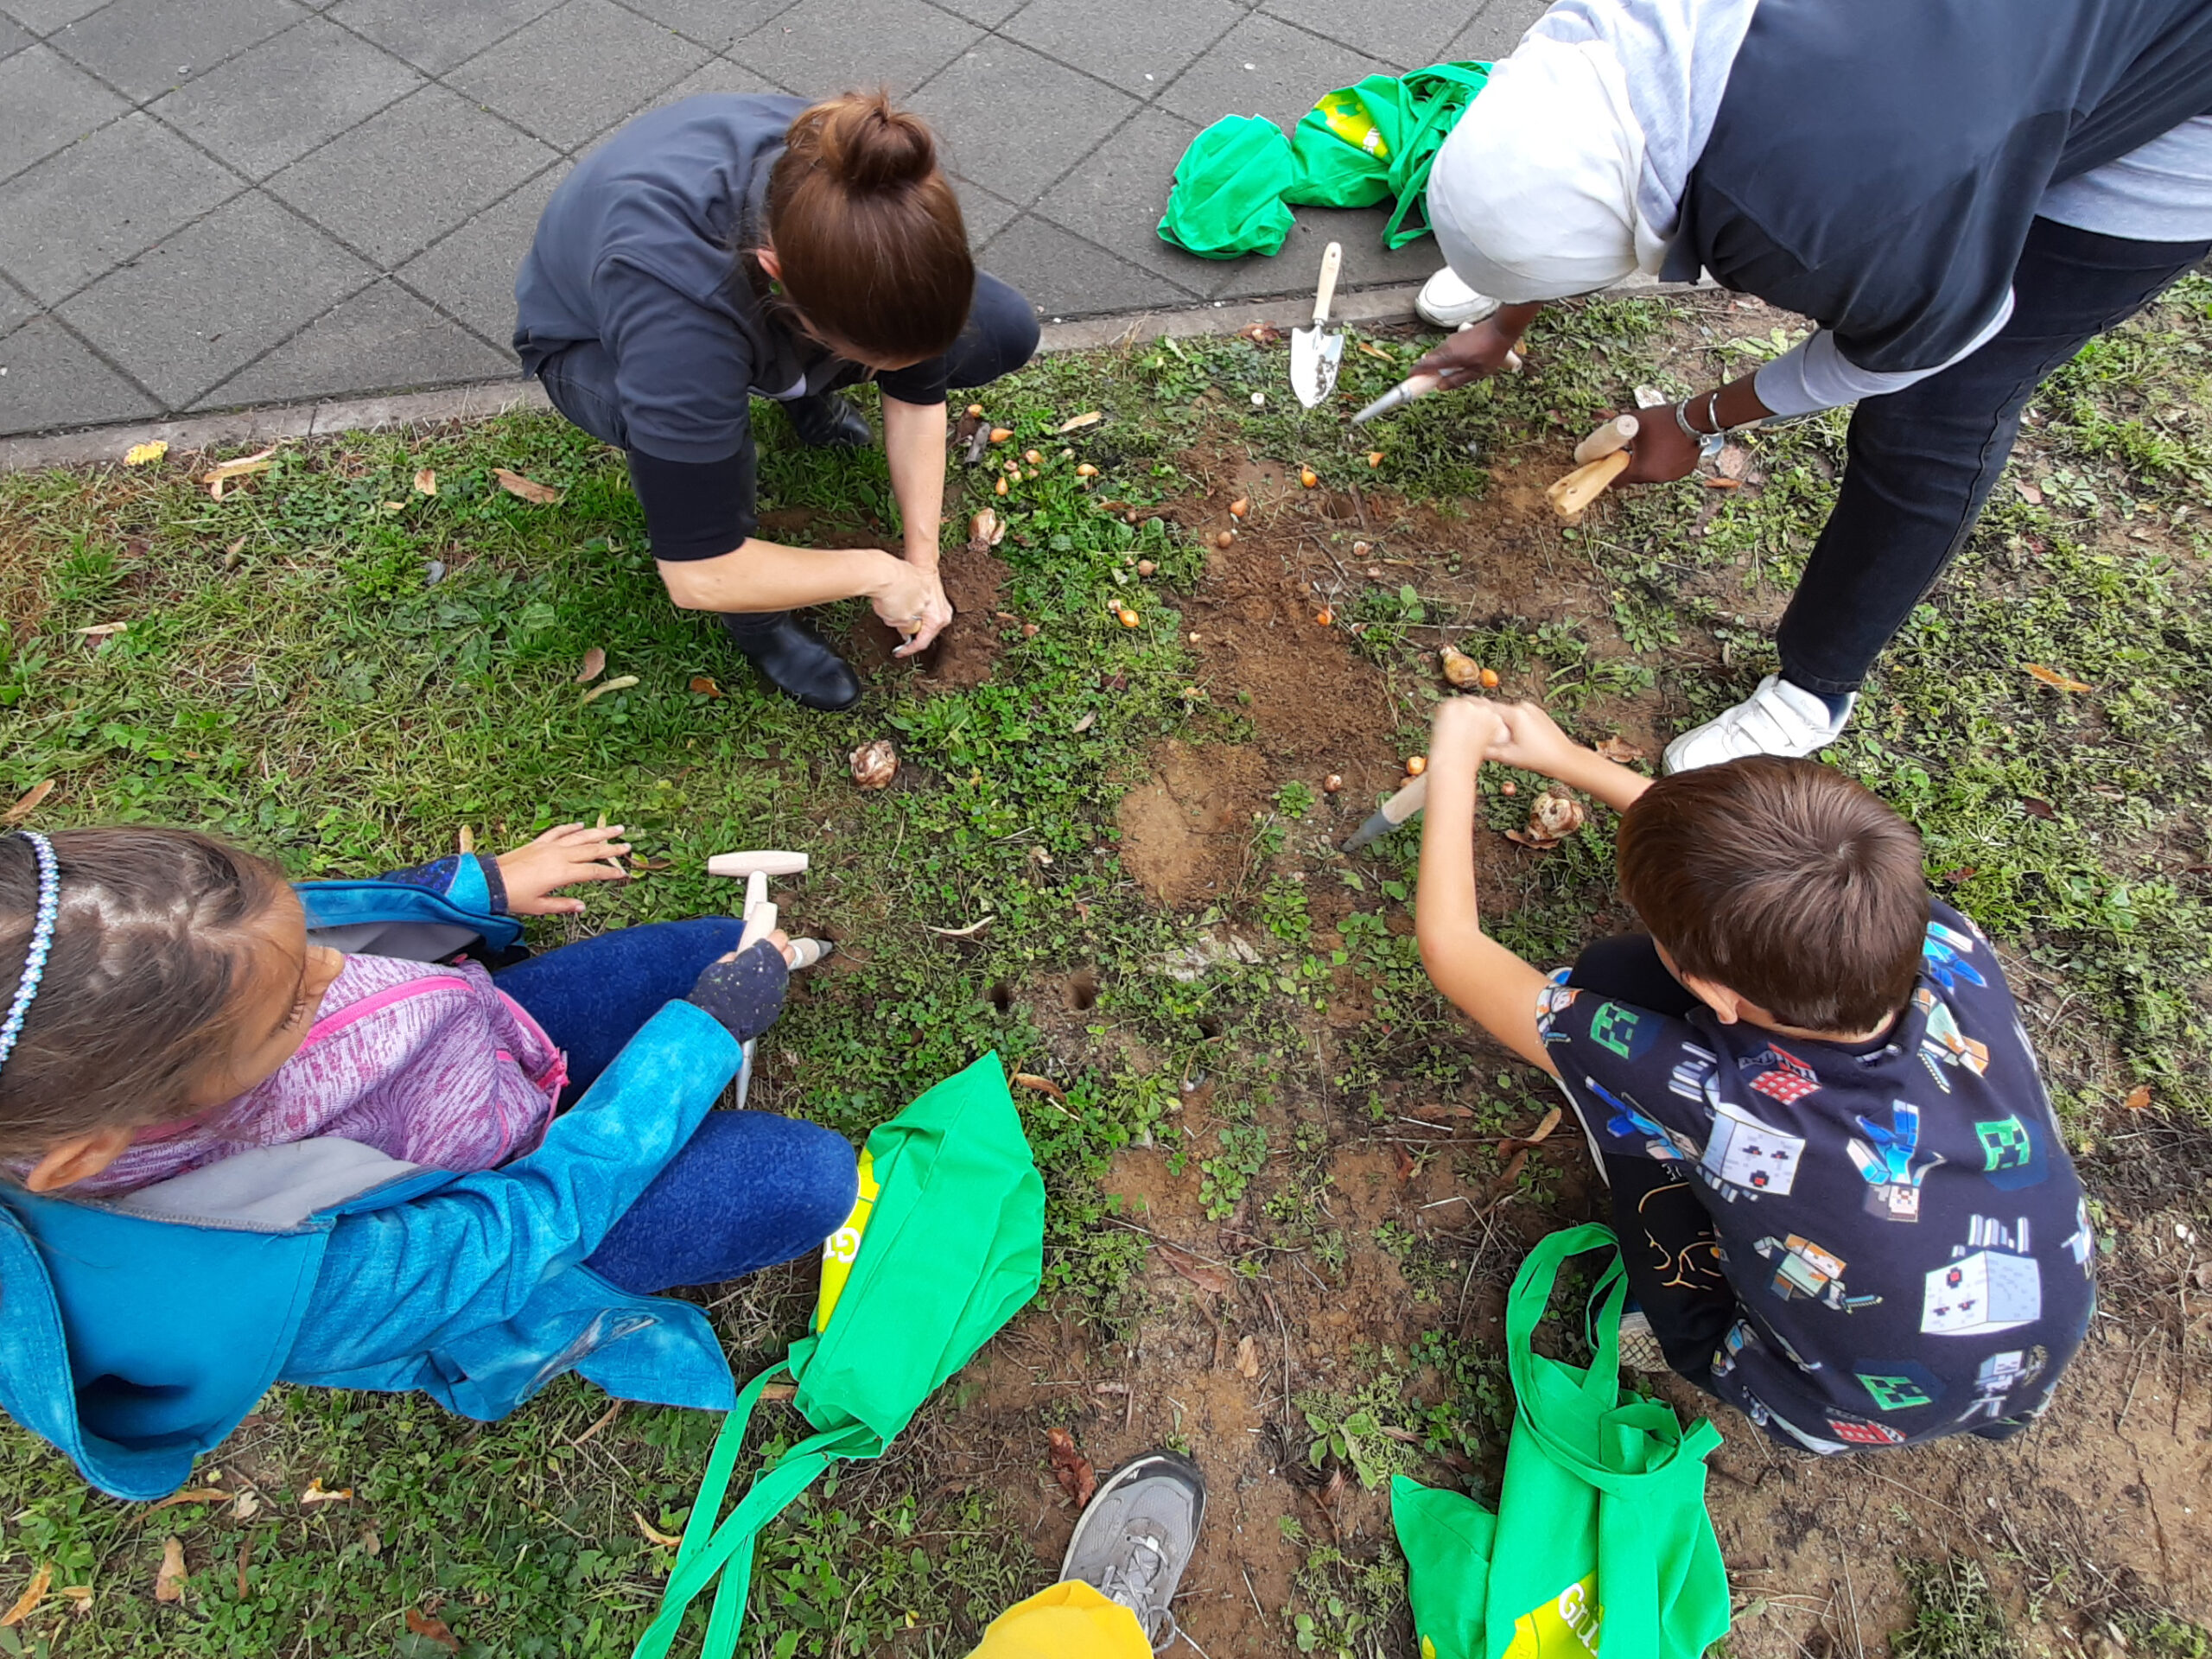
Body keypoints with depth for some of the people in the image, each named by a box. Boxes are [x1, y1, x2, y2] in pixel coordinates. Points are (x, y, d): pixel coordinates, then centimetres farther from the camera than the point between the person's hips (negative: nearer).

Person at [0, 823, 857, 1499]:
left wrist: (481, 881, 0)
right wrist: (710, 1028, -23)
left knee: (729, 945, 0)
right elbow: (534, 1218, -29)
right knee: (810, 1179, -16)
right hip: (498, 1214, -5)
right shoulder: (241, 1289, -41)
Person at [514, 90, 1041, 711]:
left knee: (1003, 333, -13)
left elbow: (917, 393, -16)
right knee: (694, 416, -43)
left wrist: (922, 561, -14)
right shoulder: (672, 299, -46)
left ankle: (804, 390, 13)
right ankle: (754, 619, -11)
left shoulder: (892, 204, -32)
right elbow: (697, 575, -41)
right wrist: (878, 571, -31)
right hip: (598, 344, -3)